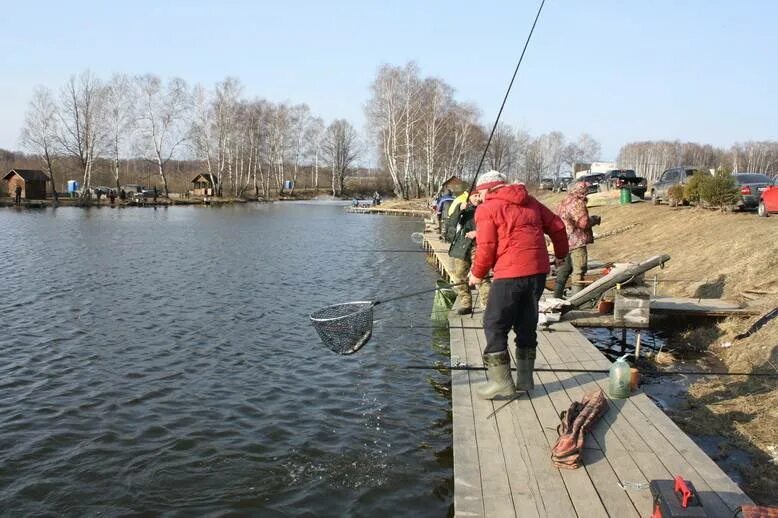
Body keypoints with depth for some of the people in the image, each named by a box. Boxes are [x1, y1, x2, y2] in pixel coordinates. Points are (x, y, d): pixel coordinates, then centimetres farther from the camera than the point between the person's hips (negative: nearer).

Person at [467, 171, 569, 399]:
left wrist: (477, 274, 8)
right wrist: (561, 254, 32)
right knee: (527, 324, 16)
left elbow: (487, 247, -8)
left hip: (510, 274, -7)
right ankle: (525, 379, 21)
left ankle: (502, 382, 2)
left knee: (495, 326, 2)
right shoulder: (530, 202, 16)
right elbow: (557, 226, 17)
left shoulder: (487, 209, -2)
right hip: (538, 271, 7)